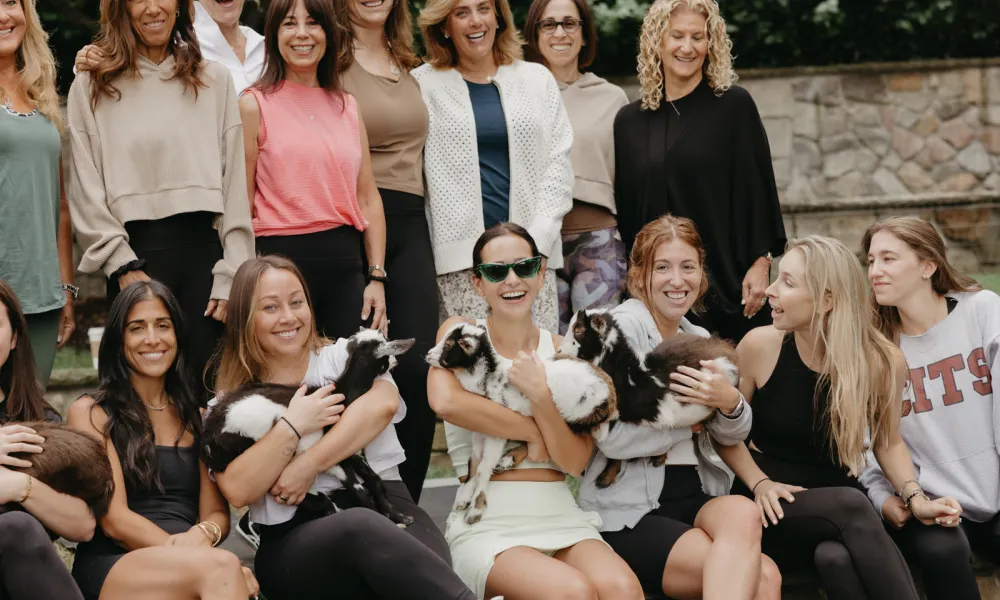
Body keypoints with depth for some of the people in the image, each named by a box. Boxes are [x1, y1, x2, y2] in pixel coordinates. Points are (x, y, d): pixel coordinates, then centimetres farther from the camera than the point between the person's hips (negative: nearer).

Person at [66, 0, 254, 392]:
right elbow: (86, 191, 1)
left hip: (204, 247, 2)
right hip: (135, 253, -1)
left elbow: (234, 183, 7)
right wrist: (123, 266, -7)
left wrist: (231, 275, -1)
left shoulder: (214, 80, 11)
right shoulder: (91, 87, 6)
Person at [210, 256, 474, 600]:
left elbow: (382, 404, -9)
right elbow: (238, 491, -4)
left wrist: (309, 465, -11)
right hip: (293, 539, -1)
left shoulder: (346, 355, 15)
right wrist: (293, 426, -7)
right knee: (361, 528, -38)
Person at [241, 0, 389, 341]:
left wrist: (377, 277, 5)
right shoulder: (255, 105, 0)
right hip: (282, 260, -4)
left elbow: (368, 199, 12)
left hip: (345, 263, 4)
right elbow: (243, 204, -3)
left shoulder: (348, 106, 13)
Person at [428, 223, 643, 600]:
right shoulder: (460, 333, 4)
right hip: (488, 524, -3)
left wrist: (539, 395, -15)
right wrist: (531, 432, -10)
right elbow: (445, 402, -19)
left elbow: (576, 462, 1)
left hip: (562, 519, 3)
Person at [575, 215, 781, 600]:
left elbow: (733, 435, 9)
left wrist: (729, 402, -14)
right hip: (630, 511, -6)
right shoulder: (623, 326, -8)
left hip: (695, 496, 6)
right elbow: (612, 438, -18)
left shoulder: (699, 339, 14)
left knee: (744, 513, -30)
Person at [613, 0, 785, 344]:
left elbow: (759, 186, -2)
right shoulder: (630, 121, 10)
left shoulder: (734, 106, 1)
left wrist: (761, 263, -8)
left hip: (726, 278, -2)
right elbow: (625, 205, 12)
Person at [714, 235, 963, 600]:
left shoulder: (881, 362, -9)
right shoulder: (760, 346, -10)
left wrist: (915, 498, -7)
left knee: (837, 559, -38)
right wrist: (760, 484, -11)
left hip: (837, 508, 0)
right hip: (772, 511, 0)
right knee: (851, 504, -34)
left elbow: (887, 442, 9)